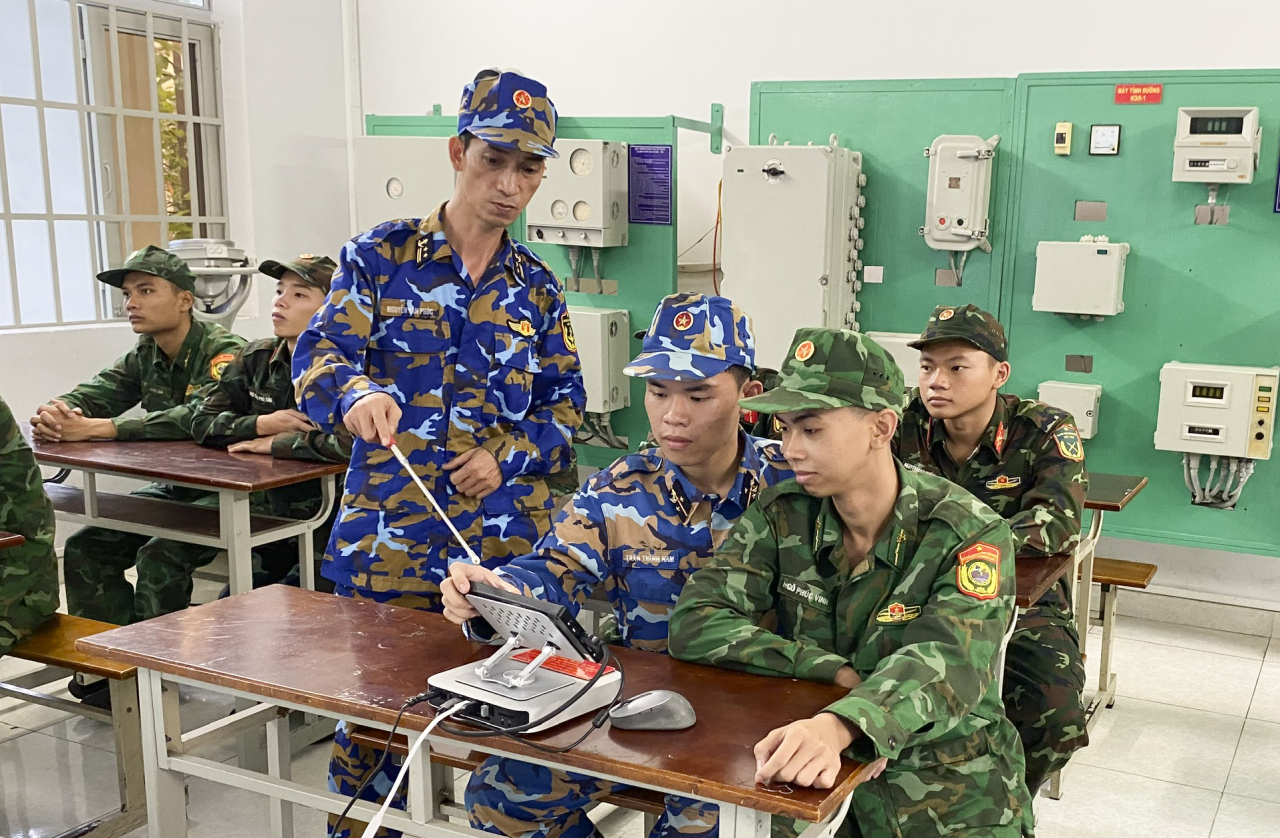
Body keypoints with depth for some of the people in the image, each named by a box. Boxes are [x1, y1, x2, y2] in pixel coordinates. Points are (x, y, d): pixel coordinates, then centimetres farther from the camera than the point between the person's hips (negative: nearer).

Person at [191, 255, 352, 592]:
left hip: (330, 531, -6)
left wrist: (276, 442, -20)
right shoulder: (256, 358, 4)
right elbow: (203, 422, 7)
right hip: (270, 526, 6)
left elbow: (354, 442, -34)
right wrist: (263, 424, -12)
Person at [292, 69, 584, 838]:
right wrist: (355, 393, -33)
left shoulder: (536, 286, 8)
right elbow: (318, 355, -10)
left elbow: (566, 406, 9)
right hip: (387, 530, -1)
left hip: (505, 536, 2)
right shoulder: (380, 256, 0)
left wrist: (509, 457, -10)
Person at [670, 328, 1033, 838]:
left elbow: (947, 662, -28)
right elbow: (693, 624, -10)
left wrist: (837, 727, -47)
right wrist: (837, 672, -20)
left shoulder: (969, 534, -12)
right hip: (816, 780, 1)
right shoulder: (782, 515, -3)